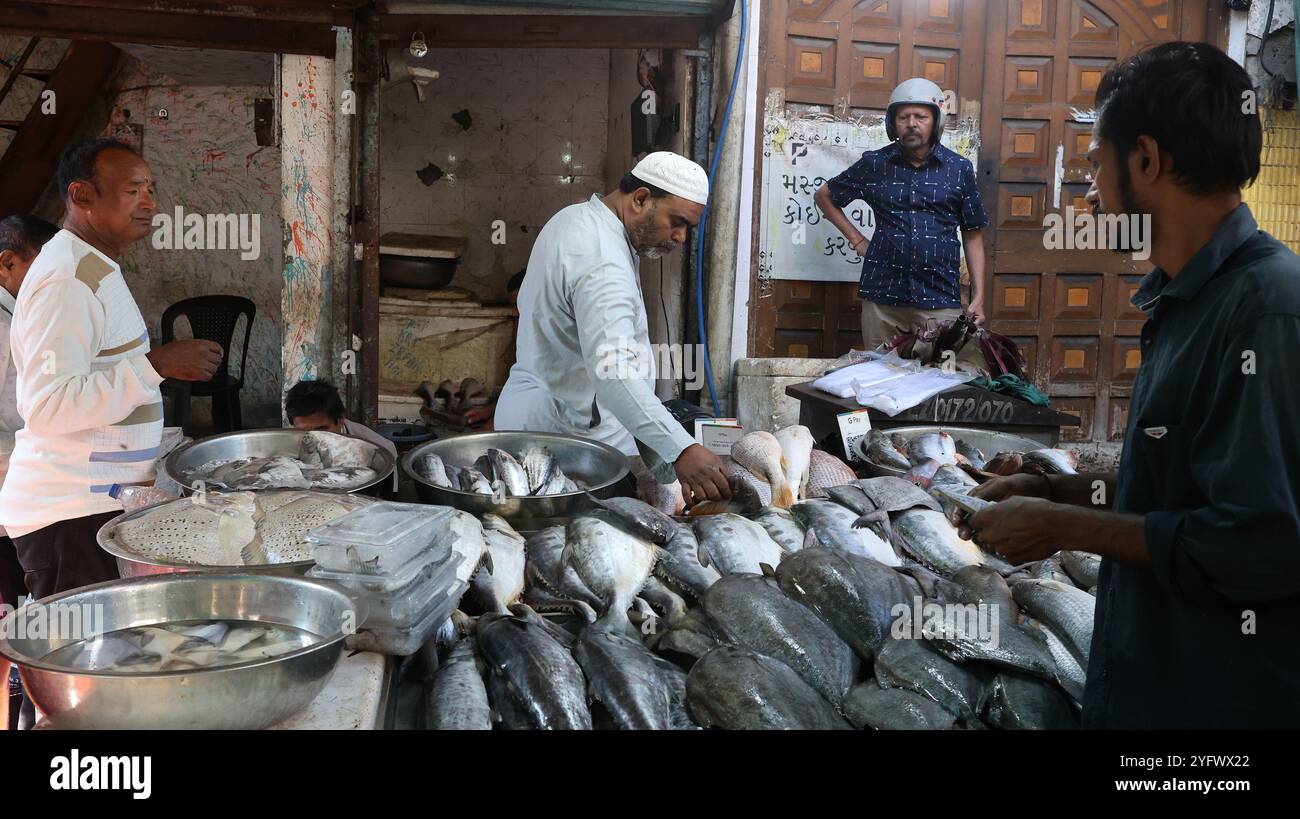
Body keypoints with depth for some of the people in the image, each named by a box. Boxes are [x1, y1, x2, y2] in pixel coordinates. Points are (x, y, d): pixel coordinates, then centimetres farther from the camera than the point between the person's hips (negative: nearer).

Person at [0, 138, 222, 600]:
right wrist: (157, 365, -26)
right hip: (71, 514, -10)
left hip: (99, 503, 10)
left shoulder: (92, 268, 17)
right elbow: (47, 407, -25)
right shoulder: (65, 281, -17)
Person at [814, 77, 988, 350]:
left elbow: (972, 235, 9)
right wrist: (857, 240, 9)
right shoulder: (874, 164, 5)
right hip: (882, 299, 1)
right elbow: (824, 196, 18)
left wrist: (978, 296, 3)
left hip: (941, 302, 0)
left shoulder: (959, 169, 5)